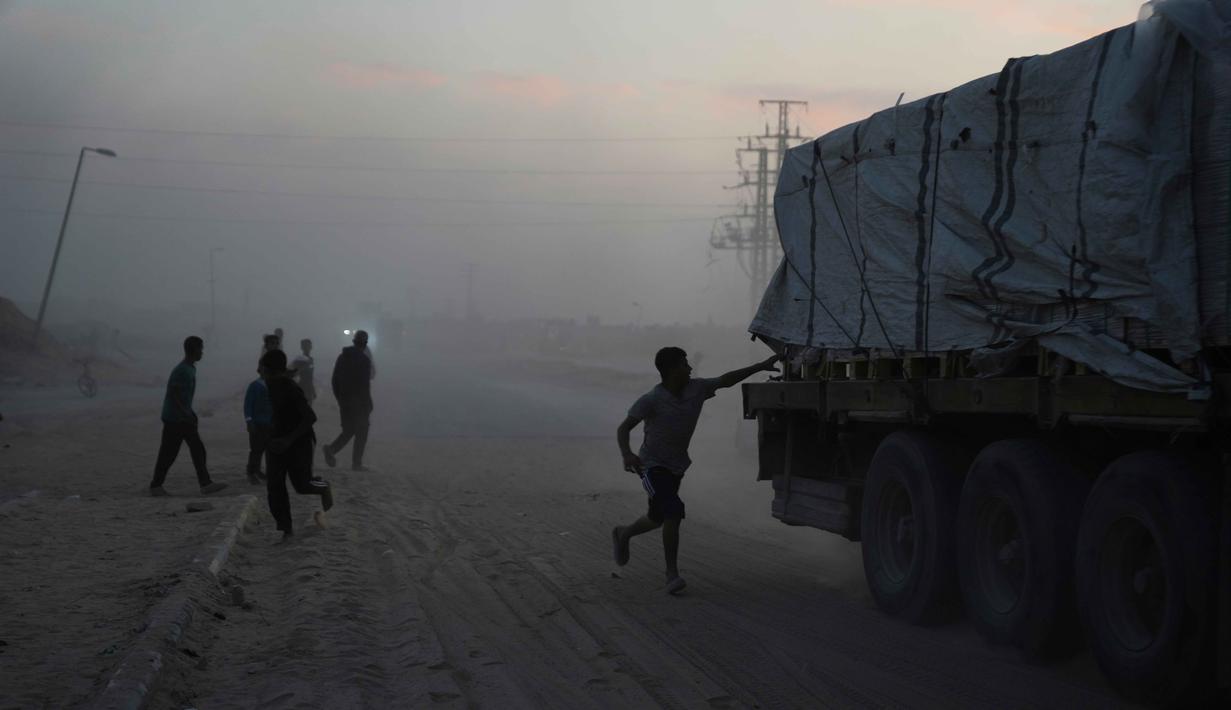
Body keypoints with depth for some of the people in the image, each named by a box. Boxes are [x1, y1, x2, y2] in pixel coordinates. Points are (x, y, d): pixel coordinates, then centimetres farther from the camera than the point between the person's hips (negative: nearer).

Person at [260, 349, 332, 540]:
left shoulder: (291, 390, -24)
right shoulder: (272, 387, 0)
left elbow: (310, 417, -27)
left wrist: (289, 439, -30)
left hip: (299, 442, -7)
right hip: (278, 441, 7)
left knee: (301, 485, -1)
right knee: (274, 486, -1)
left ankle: (324, 487, 33)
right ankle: (285, 528, 6)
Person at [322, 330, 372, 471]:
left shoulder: (341, 358, 9)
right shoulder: (364, 360, -11)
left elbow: (334, 381, 10)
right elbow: (365, 384, -15)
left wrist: (340, 399, 17)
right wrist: (369, 405, -10)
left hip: (344, 401, 6)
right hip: (359, 402, -6)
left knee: (348, 431, 15)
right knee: (361, 433, 5)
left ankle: (331, 449, -9)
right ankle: (356, 463, 3)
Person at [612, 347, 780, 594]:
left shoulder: (696, 388, -8)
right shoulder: (652, 400, -22)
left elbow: (725, 380, 3)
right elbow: (623, 428, -22)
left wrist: (761, 366, 1)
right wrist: (627, 454, -41)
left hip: (677, 466, 7)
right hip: (653, 465, -7)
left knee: (658, 518, 18)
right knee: (673, 511, -23)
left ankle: (622, 534, 48)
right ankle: (672, 573, -11)